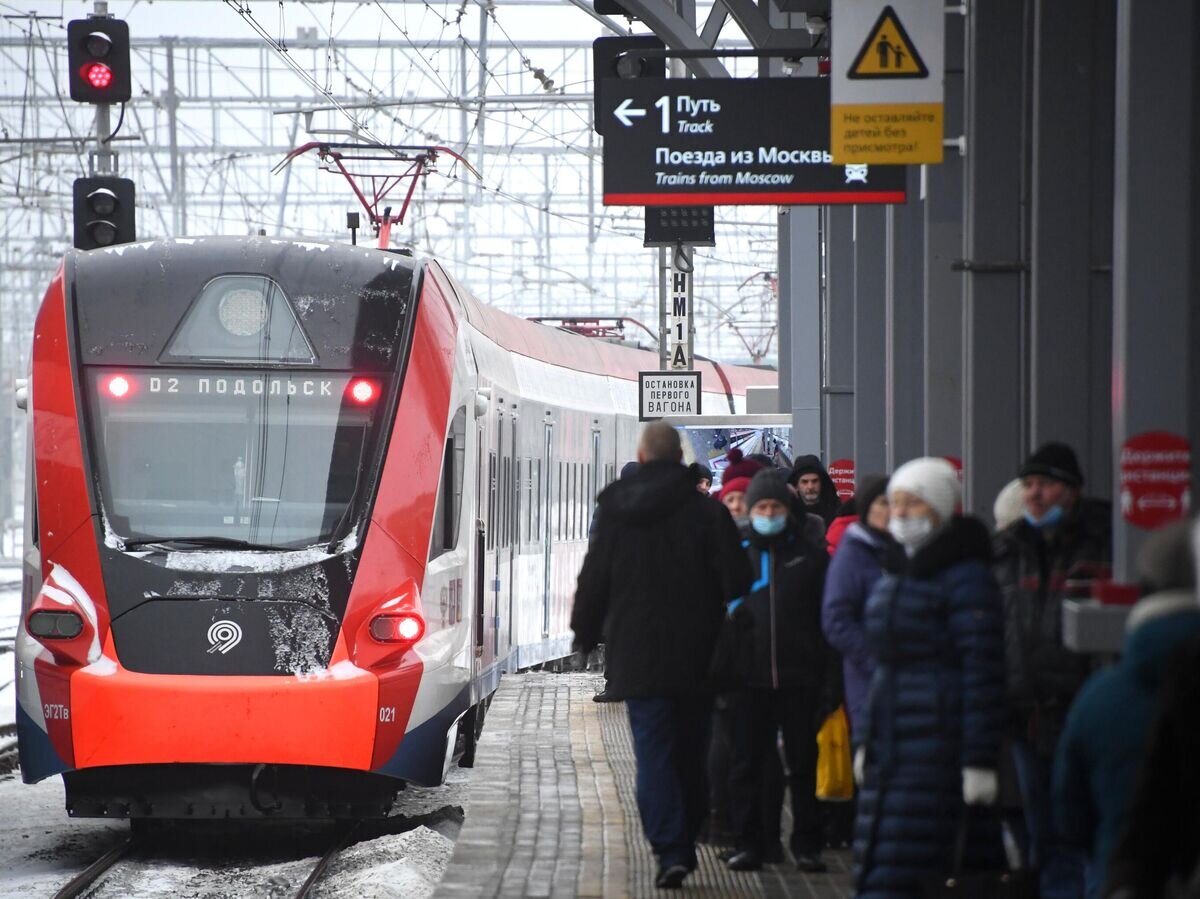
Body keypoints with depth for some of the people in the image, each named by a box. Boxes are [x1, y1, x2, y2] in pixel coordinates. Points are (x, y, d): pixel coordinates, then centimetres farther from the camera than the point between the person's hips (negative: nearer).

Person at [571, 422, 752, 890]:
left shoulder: (614, 510, -1)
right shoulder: (707, 511, -7)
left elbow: (594, 579, 4)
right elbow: (736, 579, -9)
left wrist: (586, 633, 18)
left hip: (636, 655, 0)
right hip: (695, 656, 0)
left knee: (653, 753, -1)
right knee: (689, 753, 13)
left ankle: (669, 850, -13)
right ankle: (685, 843, 19)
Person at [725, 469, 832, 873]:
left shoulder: (810, 555, 5)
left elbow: (827, 614, 6)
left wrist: (824, 671, -2)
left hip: (799, 677, 0)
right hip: (750, 677, 0)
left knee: (803, 764, 6)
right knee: (747, 764, 4)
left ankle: (807, 845, 12)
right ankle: (748, 843, 11)